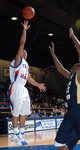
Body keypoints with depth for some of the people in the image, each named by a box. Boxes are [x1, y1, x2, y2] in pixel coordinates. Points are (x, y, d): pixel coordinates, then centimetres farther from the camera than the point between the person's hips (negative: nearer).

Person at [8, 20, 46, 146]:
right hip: (16, 88, -9)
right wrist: (24, 30, -11)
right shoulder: (18, 59, 0)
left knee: (24, 112, 9)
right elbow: (22, 44, -11)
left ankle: (21, 134, 17)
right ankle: (16, 135, 2)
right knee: (16, 112, -5)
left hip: (23, 90, 9)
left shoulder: (26, 64, 24)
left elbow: (28, 78, 27)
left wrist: (38, 84, 19)